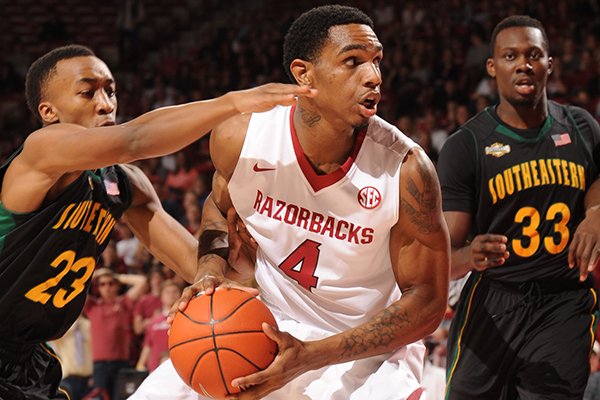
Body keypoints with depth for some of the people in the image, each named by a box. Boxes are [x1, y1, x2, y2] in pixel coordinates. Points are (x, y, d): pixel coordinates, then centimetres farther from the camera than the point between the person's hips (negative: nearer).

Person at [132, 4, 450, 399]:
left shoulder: (405, 169, -23)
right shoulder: (239, 138, -14)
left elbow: (427, 301, -17)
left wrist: (309, 357, -26)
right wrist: (214, 269, -11)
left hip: (371, 351, -3)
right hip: (271, 328, 3)